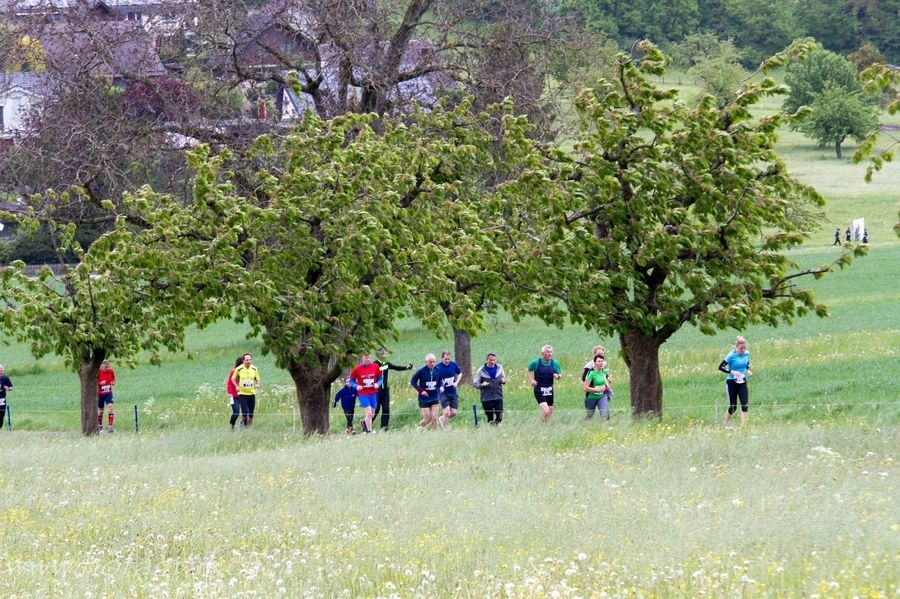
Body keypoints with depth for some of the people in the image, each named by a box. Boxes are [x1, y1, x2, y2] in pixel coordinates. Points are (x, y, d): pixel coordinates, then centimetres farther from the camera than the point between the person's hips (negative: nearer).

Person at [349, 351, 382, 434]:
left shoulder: (375, 366, -2)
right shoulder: (357, 369, -8)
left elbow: (380, 378, 10)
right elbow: (352, 380, 2)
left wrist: (378, 384, -10)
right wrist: (356, 386, -16)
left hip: (373, 393, 4)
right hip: (363, 394, -4)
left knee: (372, 415, 11)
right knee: (369, 413, -13)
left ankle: (363, 422, 42)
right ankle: (369, 431, 0)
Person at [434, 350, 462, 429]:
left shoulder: (454, 364, -2)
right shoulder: (437, 367, -13)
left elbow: (460, 373, 16)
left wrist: (456, 382, 0)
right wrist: (439, 387, -26)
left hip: (453, 392, 4)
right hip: (443, 393, -4)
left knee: (454, 412, 4)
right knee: (446, 412, -13)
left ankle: (442, 419, 33)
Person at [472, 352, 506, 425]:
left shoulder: (499, 368, 7)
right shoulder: (481, 371, -3)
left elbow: (503, 378, 21)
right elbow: (474, 383, 0)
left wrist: (503, 381, -4)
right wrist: (482, 385, -21)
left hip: (498, 397, 2)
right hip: (486, 399, -2)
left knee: (499, 416, -8)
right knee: (490, 419, 1)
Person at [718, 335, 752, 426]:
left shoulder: (746, 354, 0)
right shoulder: (731, 356, -16)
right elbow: (721, 367, -14)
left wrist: (748, 370, -3)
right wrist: (732, 372, -26)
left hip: (742, 382, 4)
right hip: (732, 382, -4)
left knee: (745, 405, -8)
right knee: (733, 407, 2)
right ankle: (725, 424, 23)